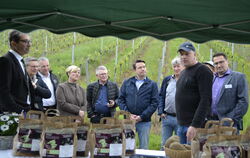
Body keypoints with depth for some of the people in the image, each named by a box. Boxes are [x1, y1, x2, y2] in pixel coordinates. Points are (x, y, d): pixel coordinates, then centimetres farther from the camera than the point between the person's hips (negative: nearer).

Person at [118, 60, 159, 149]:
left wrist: (142, 116, -11)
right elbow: (120, 100, 6)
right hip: (128, 120, 1)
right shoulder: (126, 83, 9)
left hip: (144, 122, -1)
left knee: (144, 147, 3)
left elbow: (155, 102, -3)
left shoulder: (152, 84, 4)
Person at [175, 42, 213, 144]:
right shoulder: (183, 72, 20)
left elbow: (206, 101, -17)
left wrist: (195, 125, -23)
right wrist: (180, 124, 16)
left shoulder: (202, 71, -8)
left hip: (194, 125, -8)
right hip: (181, 125, 9)